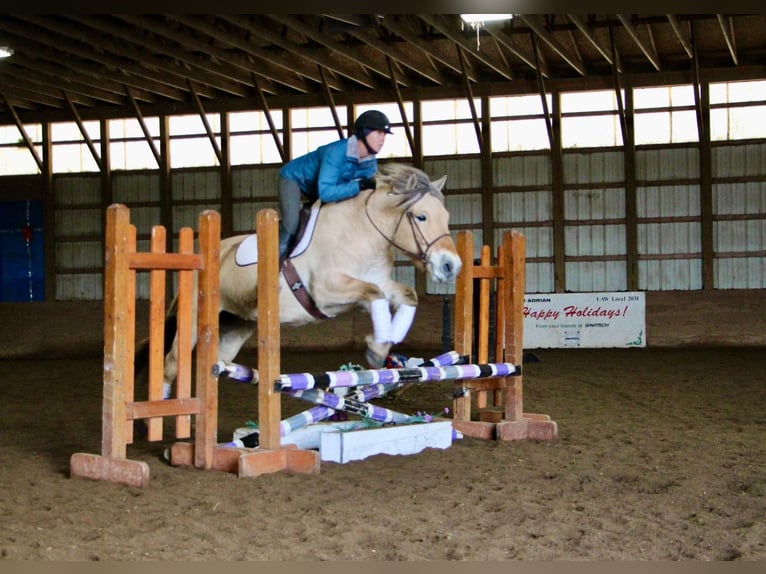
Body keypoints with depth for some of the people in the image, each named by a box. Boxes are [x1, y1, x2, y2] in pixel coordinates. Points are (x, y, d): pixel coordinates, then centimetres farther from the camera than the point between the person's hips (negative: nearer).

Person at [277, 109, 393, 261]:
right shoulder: (336, 152, -38)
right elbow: (325, 192, -45)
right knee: (291, 227, -24)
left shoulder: (371, 163, -15)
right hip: (294, 178, -8)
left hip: (315, 188, 8)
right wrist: (359, 186, -47)